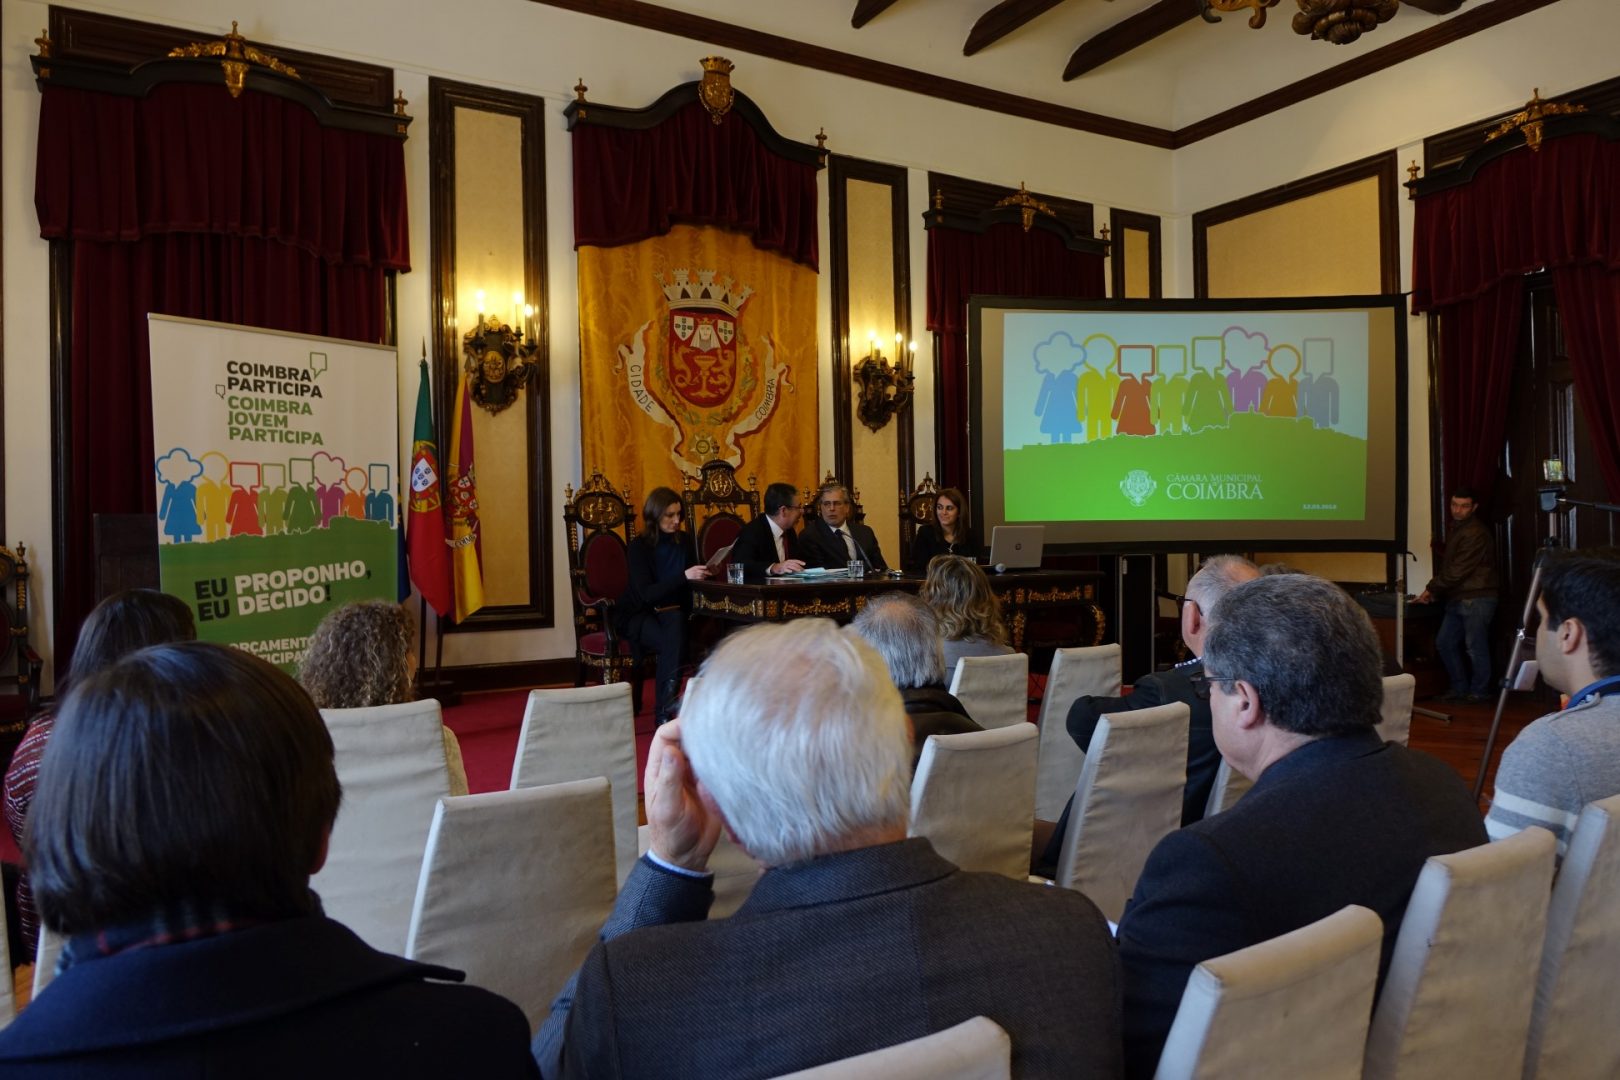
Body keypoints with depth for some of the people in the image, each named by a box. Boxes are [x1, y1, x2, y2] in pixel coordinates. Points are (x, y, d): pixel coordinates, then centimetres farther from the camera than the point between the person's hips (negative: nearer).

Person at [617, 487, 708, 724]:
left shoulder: (684, 540, 4)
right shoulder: (639, 546, -10)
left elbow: (690, 582, 13)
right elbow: (646, 594, -21)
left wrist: (699, 575, -12)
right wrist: (684, 576, -31)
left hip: (671, 612, 3)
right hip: (637, 615, -3)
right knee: (673, 641, -35)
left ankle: (665, 710, -37)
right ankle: (666, 708, -33)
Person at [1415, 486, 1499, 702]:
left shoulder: (1475, 533, -14)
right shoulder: (1457, 529, 17)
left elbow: (1458, 570, -17)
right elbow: (1448, 566, 19)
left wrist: (1431, 589, -10)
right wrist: (1434, 591, 6)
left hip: (1476, 599, -9)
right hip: (1457, 598, 9)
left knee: (1475, 647, -3)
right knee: (1445, 643, 9)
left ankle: (1477, 691, 9)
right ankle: (1460, 688, 19)